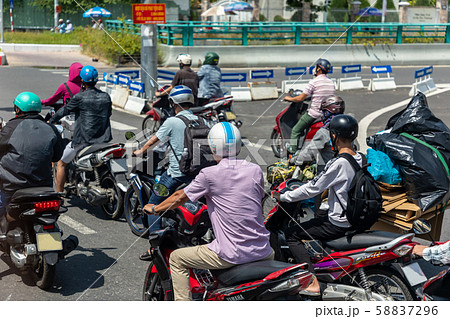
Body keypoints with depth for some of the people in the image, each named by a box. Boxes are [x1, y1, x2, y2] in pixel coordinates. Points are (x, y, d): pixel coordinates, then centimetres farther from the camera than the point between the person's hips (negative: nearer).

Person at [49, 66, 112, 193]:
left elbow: (64, 110, 1)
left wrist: (51, 121, 17)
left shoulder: (80, 97, -11)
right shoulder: (106, 97, 2)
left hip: (83, 139, -4)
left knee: (61, 163, 12)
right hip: (103, 139, 4)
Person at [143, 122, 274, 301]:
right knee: (271, 255, 41)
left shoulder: (209, 175, -9)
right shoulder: (255, 170, 2)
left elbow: (180, 198, 3)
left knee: (176, 259, 12)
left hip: (230, 255, -5)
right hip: (260, 251, 5)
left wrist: (154, 208, 21)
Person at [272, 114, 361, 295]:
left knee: (291, 234, -2)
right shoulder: (358, 158, 3)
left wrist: (283, 197, -9)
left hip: (339, 224, -9)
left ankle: (313, 283, -8)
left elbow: (312, 189, -19)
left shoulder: (338, 163, -23)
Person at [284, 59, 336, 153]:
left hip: (314, 113, -7)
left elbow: (301, 98, -13)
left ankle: (292, 152, 0)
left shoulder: (314, 82, -13)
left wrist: (289, 98, 6)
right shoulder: (331, 82, 8)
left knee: (296, 131, 5)